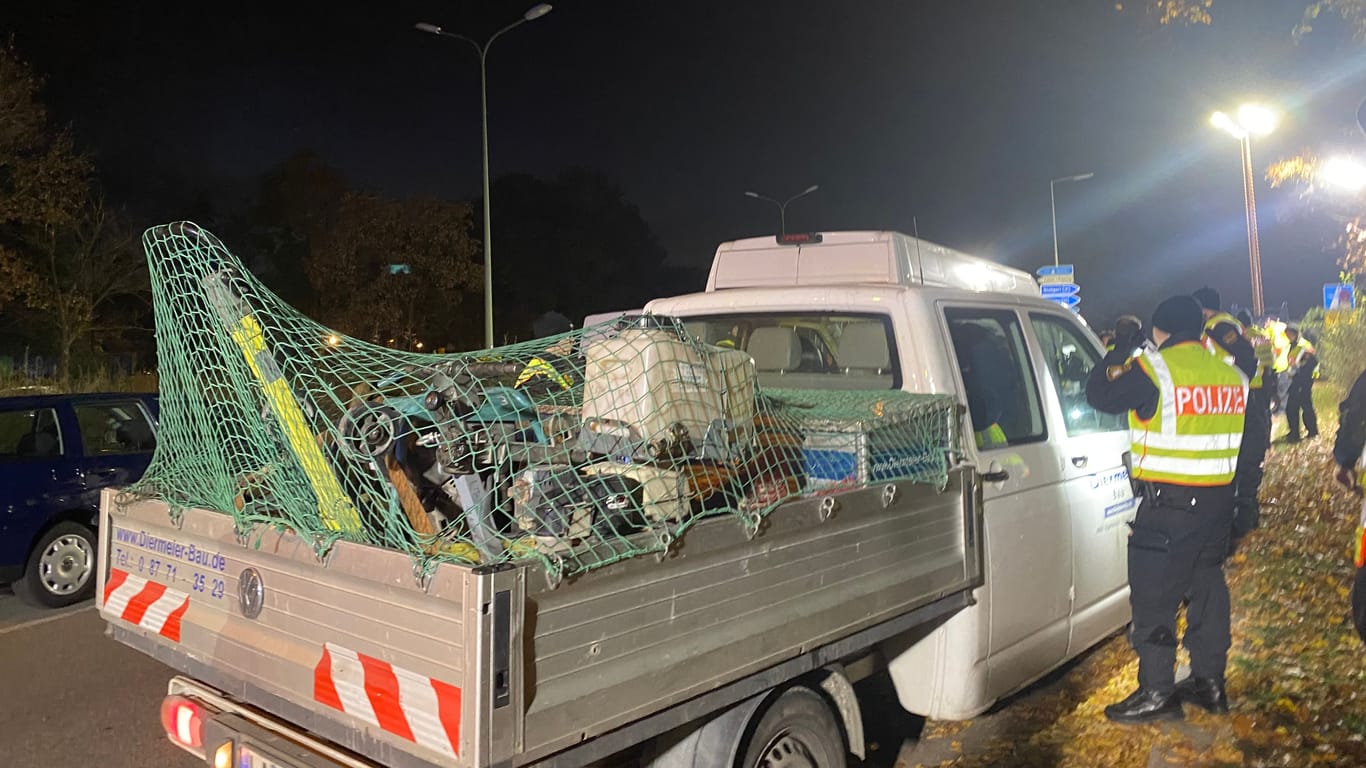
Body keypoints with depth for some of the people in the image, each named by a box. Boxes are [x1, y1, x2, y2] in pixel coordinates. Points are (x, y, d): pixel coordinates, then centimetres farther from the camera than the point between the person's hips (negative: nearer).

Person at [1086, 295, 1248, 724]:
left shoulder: (1153, 368, -14)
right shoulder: (1230, 373, 8)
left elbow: (1100, 394, -3)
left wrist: (1124, 351, 8)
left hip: (1169, 503, -7)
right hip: (1219, 501, 8)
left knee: (1154, 597, 0)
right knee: (1207, 587, 17)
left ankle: (1157, 693, 4)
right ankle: (1209, 683, 27)